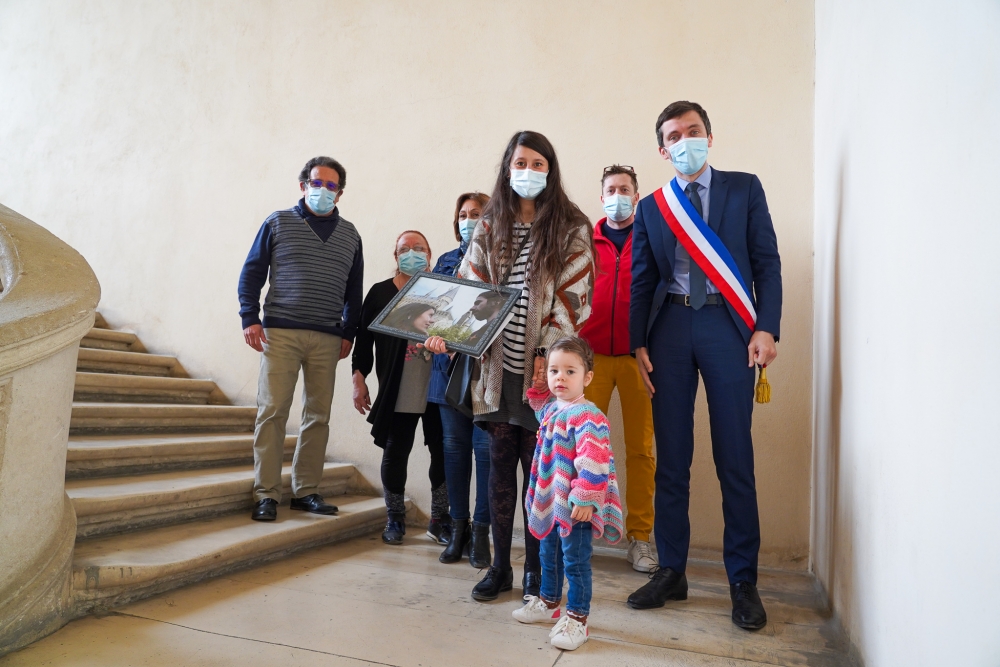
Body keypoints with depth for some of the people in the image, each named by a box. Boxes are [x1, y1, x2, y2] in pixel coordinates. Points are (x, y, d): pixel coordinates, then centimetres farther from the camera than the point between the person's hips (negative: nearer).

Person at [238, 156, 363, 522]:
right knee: (272, 412, -6)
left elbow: (354, 290, 18)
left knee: (318, 416, 5)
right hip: (280, 333, -3)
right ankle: (266, 494, 3)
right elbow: (252, 272, 6)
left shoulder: (350, 235, 15)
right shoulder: (278, 223, 7)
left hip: (327, 339, 3)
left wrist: (349, 333, 10)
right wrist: (250, 319, -4)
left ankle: (306, 491, 15)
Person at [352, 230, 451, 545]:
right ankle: (395, 520, 24)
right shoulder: (380, 293, 6)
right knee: (395, 454, 6)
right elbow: (364, 340, 6)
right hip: (397, 395, -1)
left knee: (443, 452, 5)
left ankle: (439, 520, 22)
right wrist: (359, 379, 2)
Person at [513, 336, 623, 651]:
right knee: (549, 554, 22)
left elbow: (593, 462, -28)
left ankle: (577, 618, 16)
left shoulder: (587, 416, -22)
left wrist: (586, 500, -29)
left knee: (575, 561, 2)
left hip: (575, 505, -9)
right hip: (549, 500, 9)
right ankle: (548, 602, 40)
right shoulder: (549, 408, 5)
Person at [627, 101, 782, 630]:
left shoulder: (744, 189, 9)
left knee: (735, 458, 0)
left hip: (727, 324, -2)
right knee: (671, 458, 6)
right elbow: (641, 282, 11)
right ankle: (671, 571, 19)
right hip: (670, 326, 2)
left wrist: (766, 328, -8)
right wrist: (638, 344, 1)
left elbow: (767, 262, 4)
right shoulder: (651, 207, 14)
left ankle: (743, 581, 14)